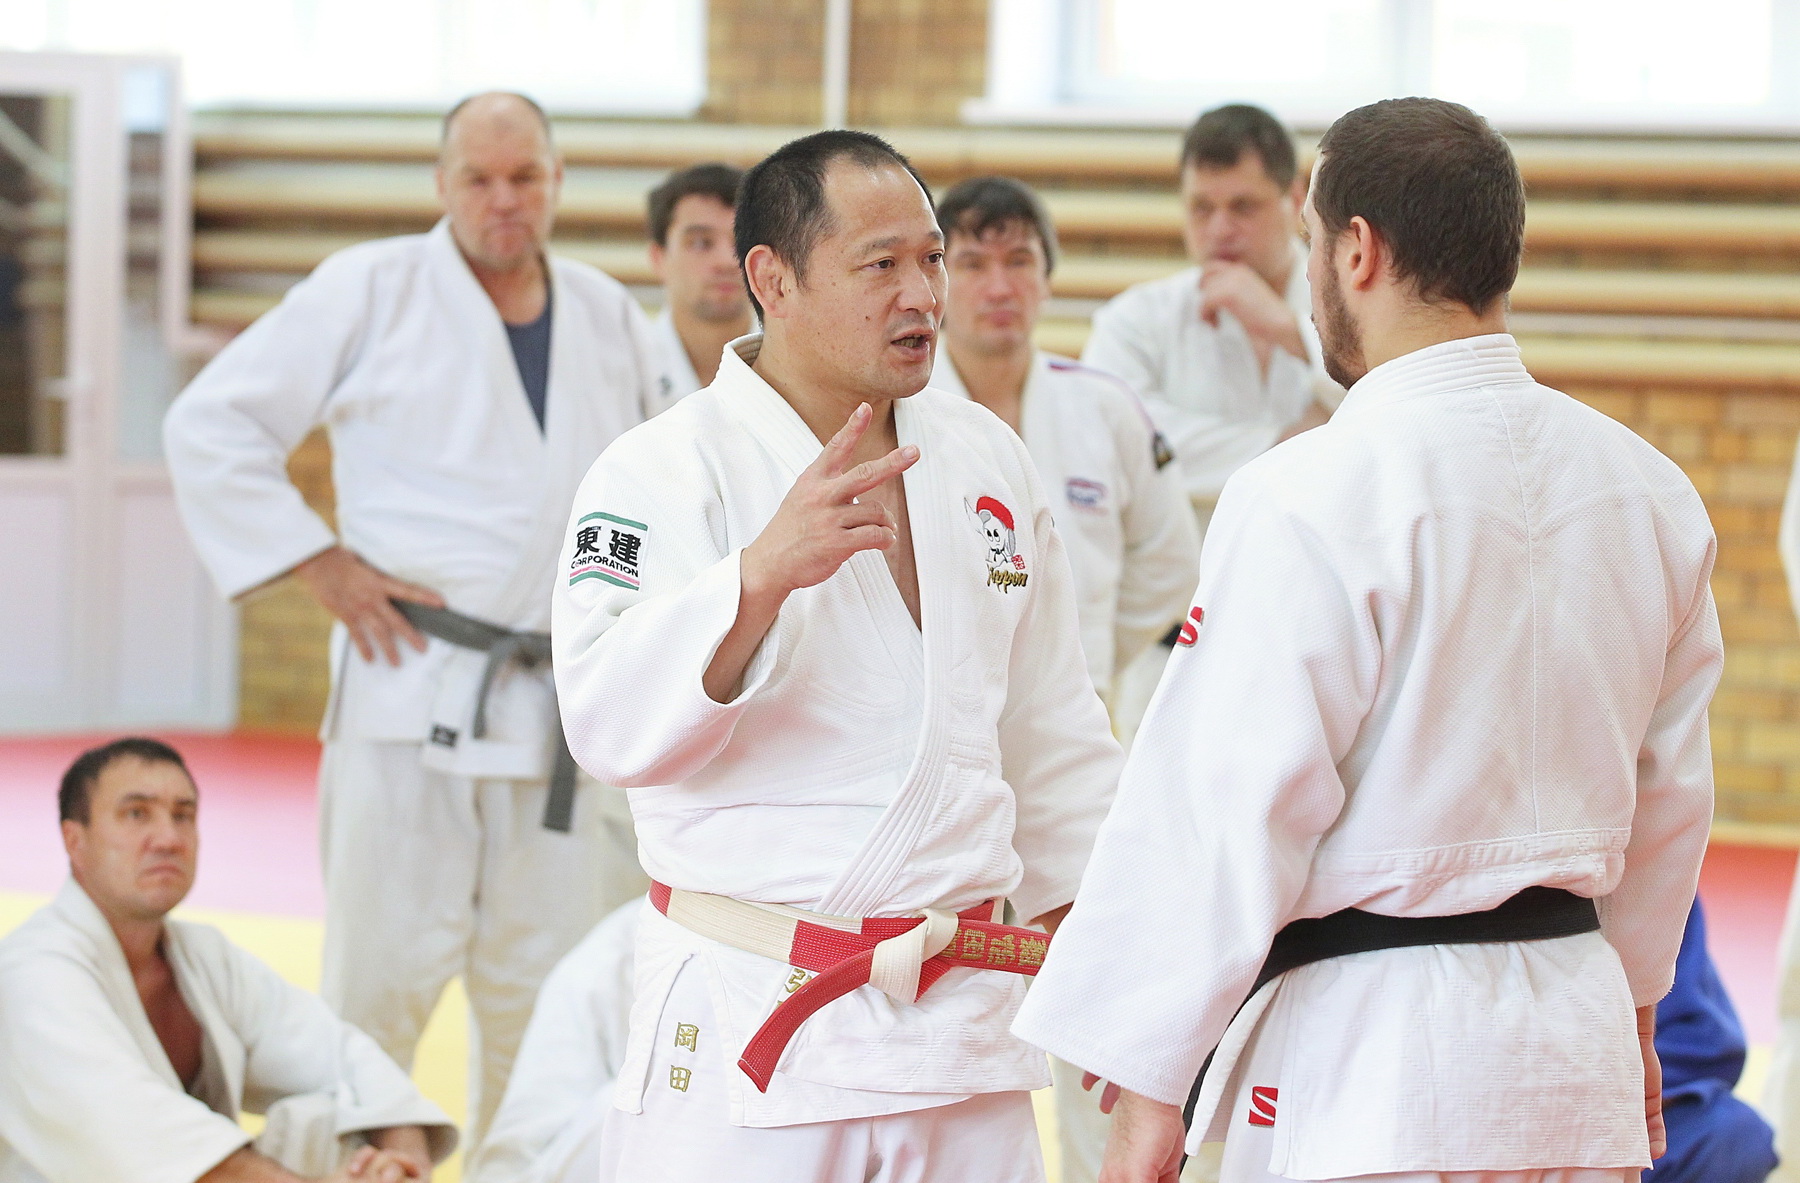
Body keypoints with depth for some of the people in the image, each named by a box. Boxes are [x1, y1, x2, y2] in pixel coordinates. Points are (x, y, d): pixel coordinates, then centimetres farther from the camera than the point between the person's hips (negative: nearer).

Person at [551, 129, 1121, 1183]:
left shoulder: (988, 460, 11)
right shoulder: (665, 472, -7)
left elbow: (1055, 730, 20)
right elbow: (613, 726, -21)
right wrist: (762, 572, -33)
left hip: (962, 1025, 5)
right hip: (747, 1029, -5)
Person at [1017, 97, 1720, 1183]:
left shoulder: (1312, 498, -15)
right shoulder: (1650, 489, 5)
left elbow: (1232, 813, -13)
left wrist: (1154, 1087, -7)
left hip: (1371, 1055, -7)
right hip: (1576, 1044, 7)